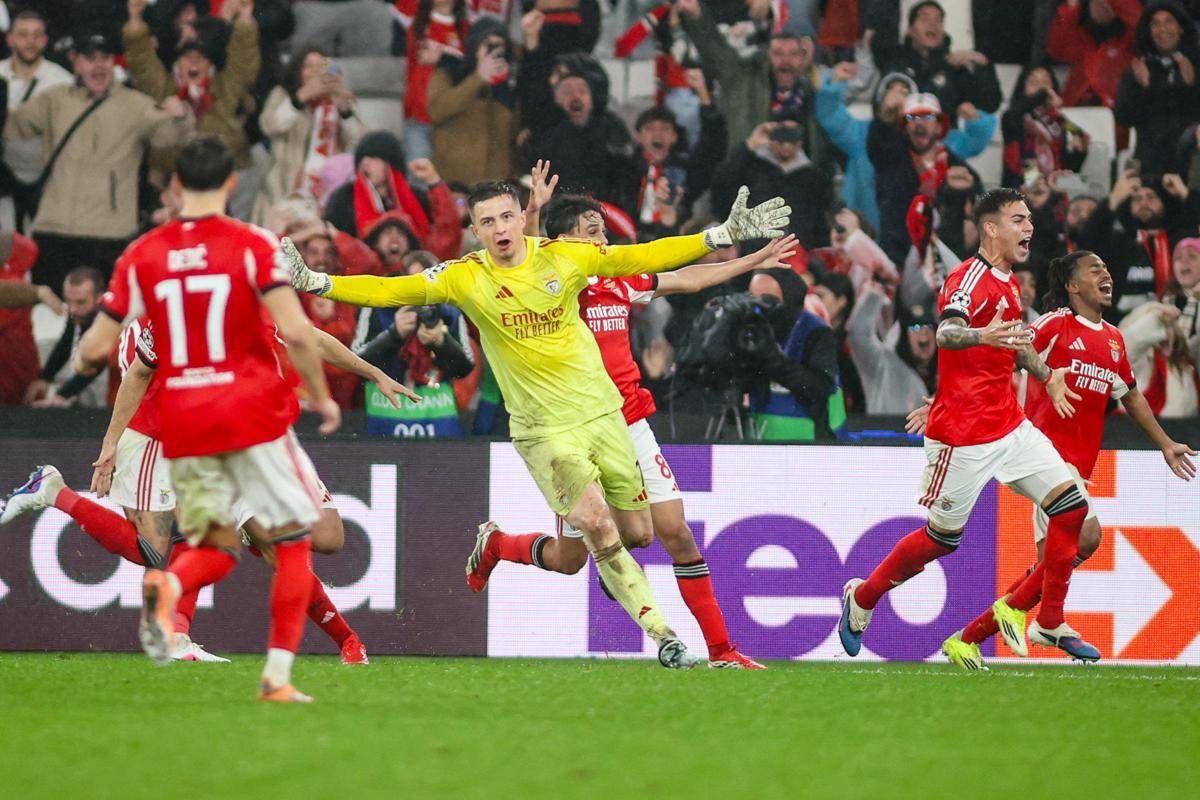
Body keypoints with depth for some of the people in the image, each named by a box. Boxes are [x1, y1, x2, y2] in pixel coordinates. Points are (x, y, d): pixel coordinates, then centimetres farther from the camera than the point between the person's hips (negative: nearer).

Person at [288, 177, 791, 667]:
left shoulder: (564, 257, -3)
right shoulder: (465, 278, -7)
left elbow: (644, 257, 3)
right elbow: (391, 291, -11)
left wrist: (725, 235, -1)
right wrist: (314, 282, -22)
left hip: (600, 410, 3)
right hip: (543, 429, -3)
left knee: (636, 533, 6)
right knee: (597, 525, -18)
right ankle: (662, 634, -6)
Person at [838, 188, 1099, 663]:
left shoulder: (1009, 282, 12)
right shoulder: (971, 278, -16)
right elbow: (945, 334, -36)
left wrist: (1047, 375, 30)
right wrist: (980, 336, -55)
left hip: (1009, 425, 8)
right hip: (963, 435, -8)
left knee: (1071, 506, -2)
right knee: (943, 537, 2)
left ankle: (1049, 624, 7)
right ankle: (861, 598, 25)